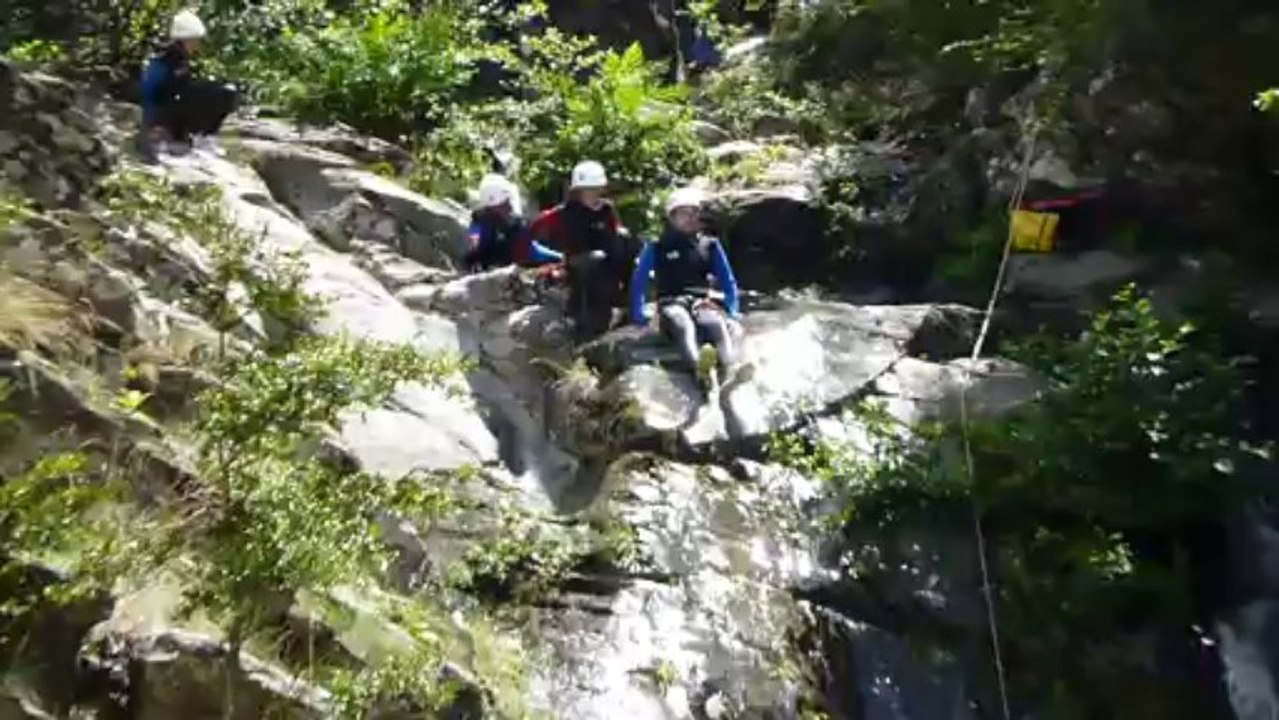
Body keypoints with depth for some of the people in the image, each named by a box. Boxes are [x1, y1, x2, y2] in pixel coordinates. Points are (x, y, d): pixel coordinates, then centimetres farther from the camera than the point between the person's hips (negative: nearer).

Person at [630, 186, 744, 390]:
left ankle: (730, 372, -61)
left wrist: (731, 314, 9)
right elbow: (638, 282, 12)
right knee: (683, 324, -40)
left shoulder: (710, 246, 16)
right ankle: (701, 367, -70)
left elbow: (728, 282, 20)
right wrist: (639, 317, 2)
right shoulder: (656, 248, 9)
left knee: (718, 324, -35)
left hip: (703, 304, 3)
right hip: (672, 306, -2)